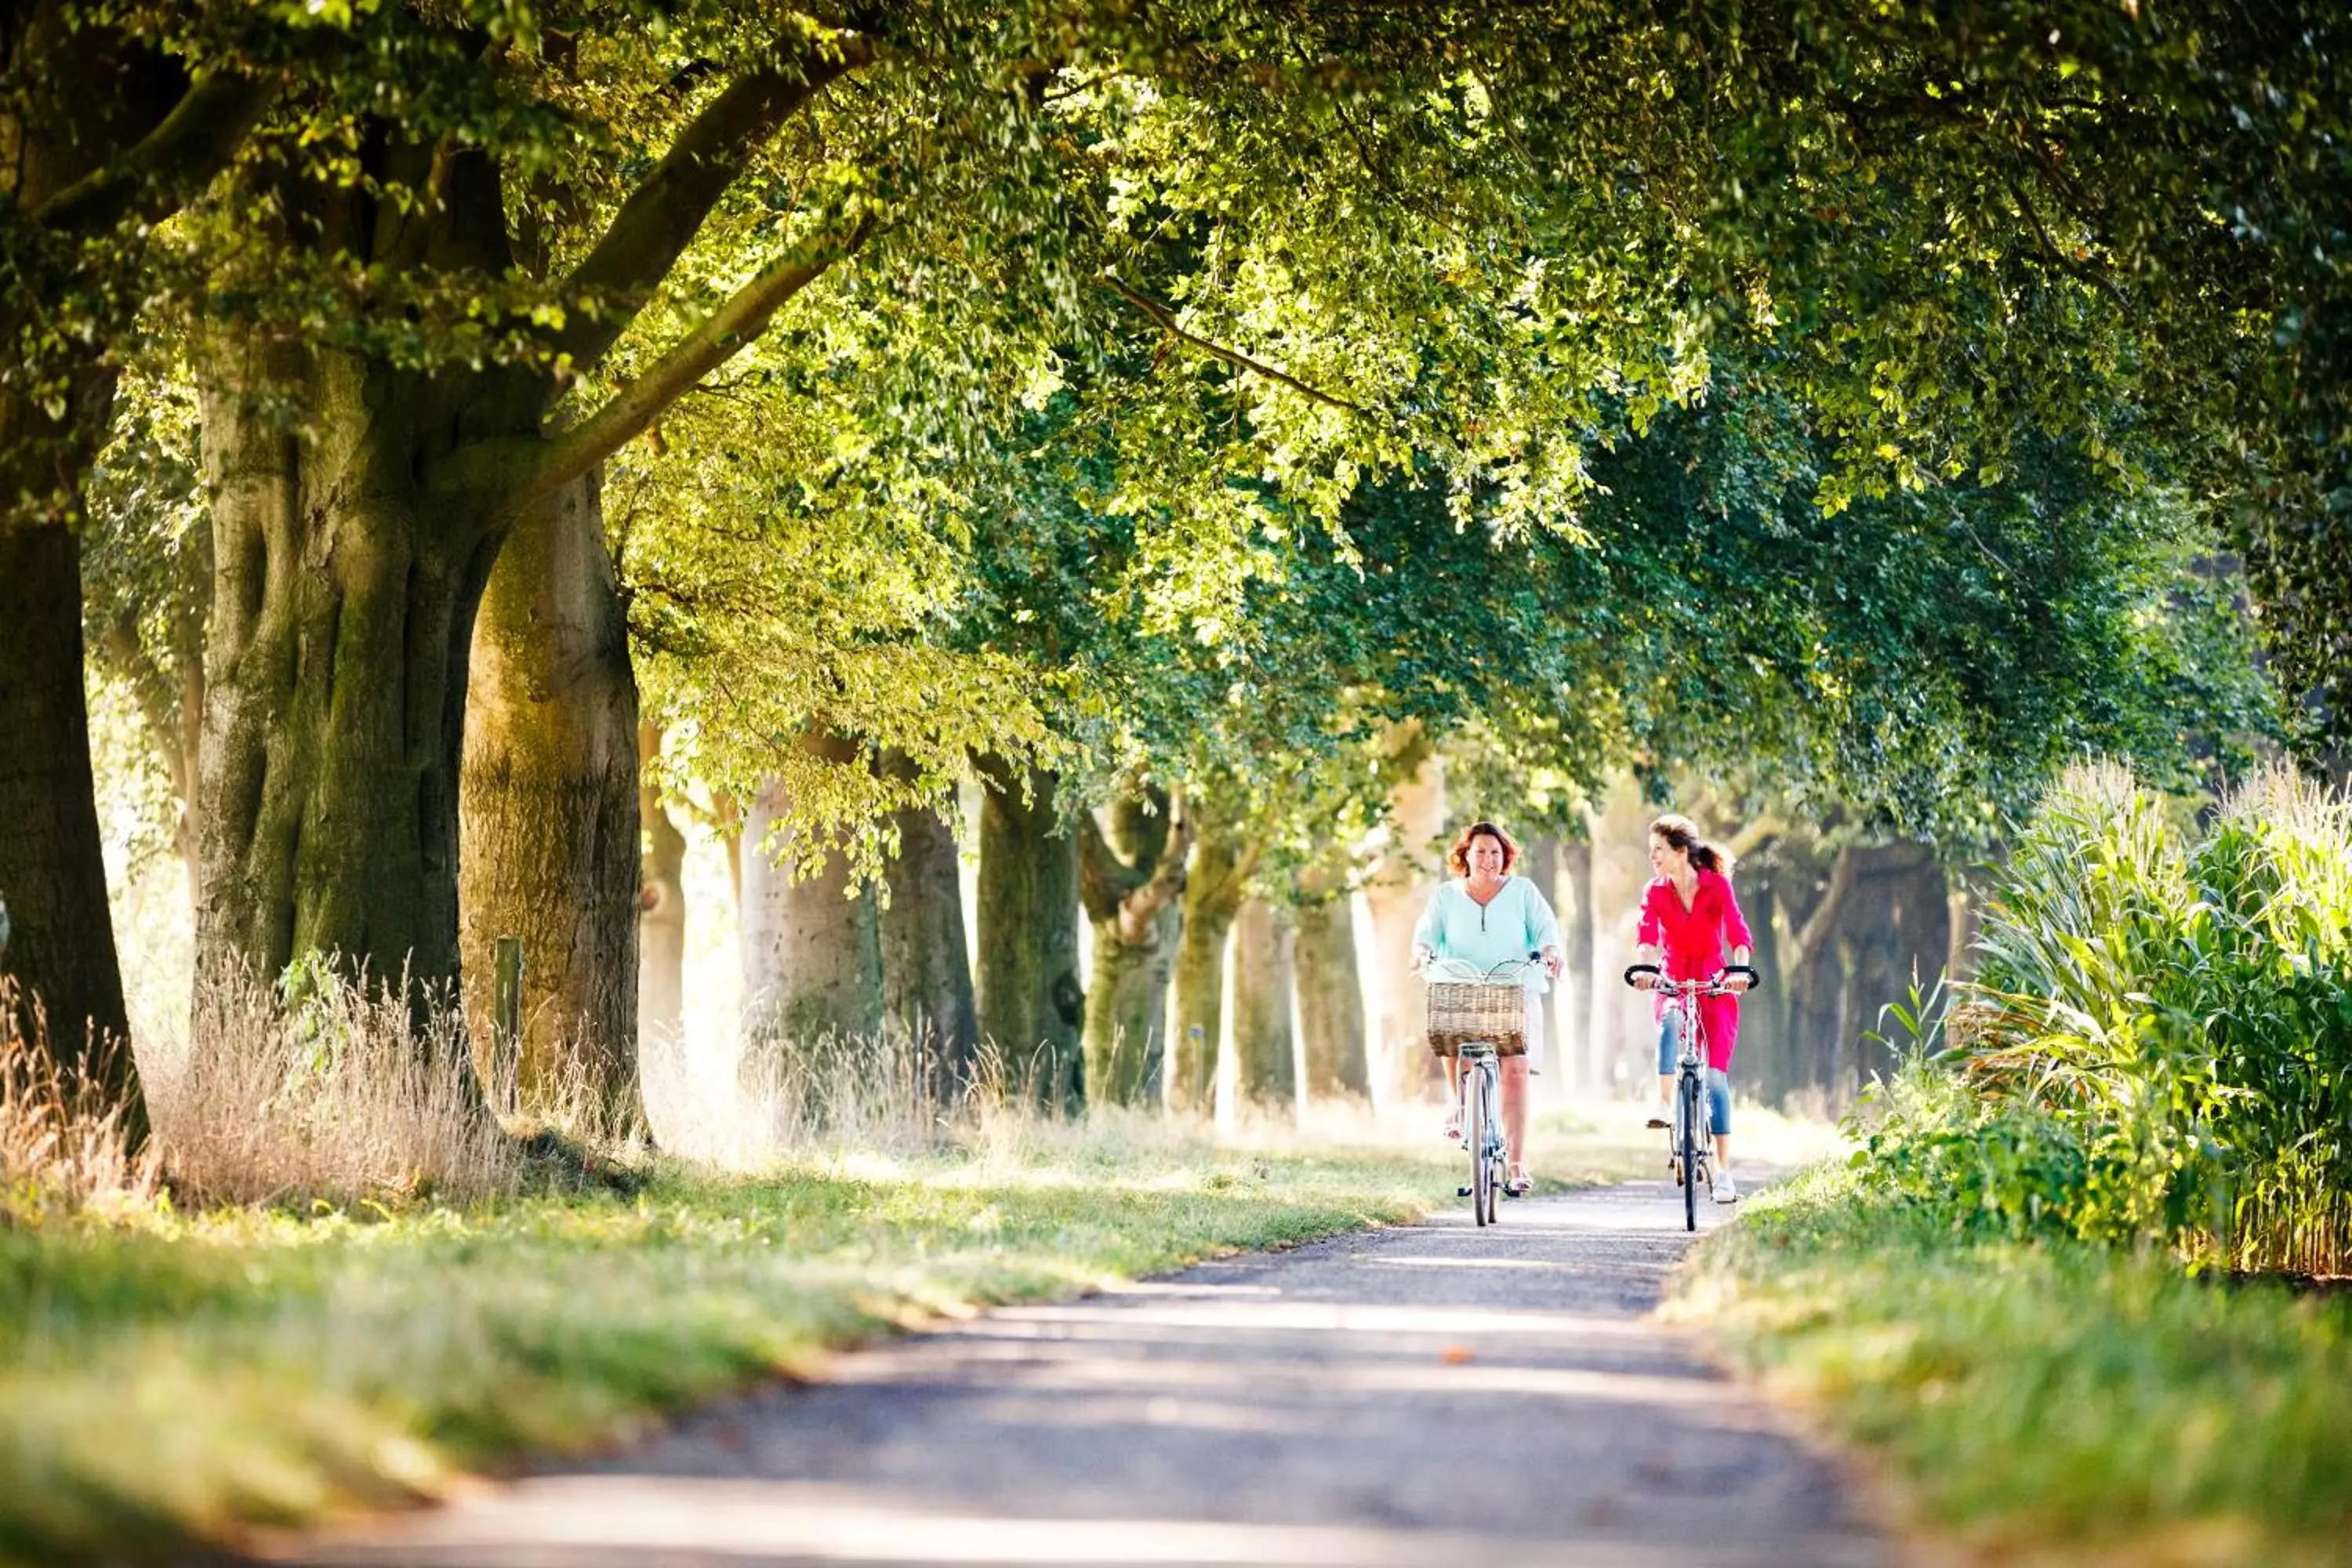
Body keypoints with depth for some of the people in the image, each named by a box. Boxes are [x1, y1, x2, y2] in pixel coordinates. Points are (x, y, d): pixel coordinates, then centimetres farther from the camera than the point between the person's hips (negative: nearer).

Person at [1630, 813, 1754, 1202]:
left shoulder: (1717, 886, -10)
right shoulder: (1655, 893, -3)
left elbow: (1738, 933, -22)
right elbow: (1647, 937, -19)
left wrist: (1739, 970, -42)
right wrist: (1644, 967, -40)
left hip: (1715, 984, -2)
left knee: (1715, 1074, -8)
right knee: (1671, 1022, -36)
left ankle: (1724, 1170, -3)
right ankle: (1665, 1104, -39)